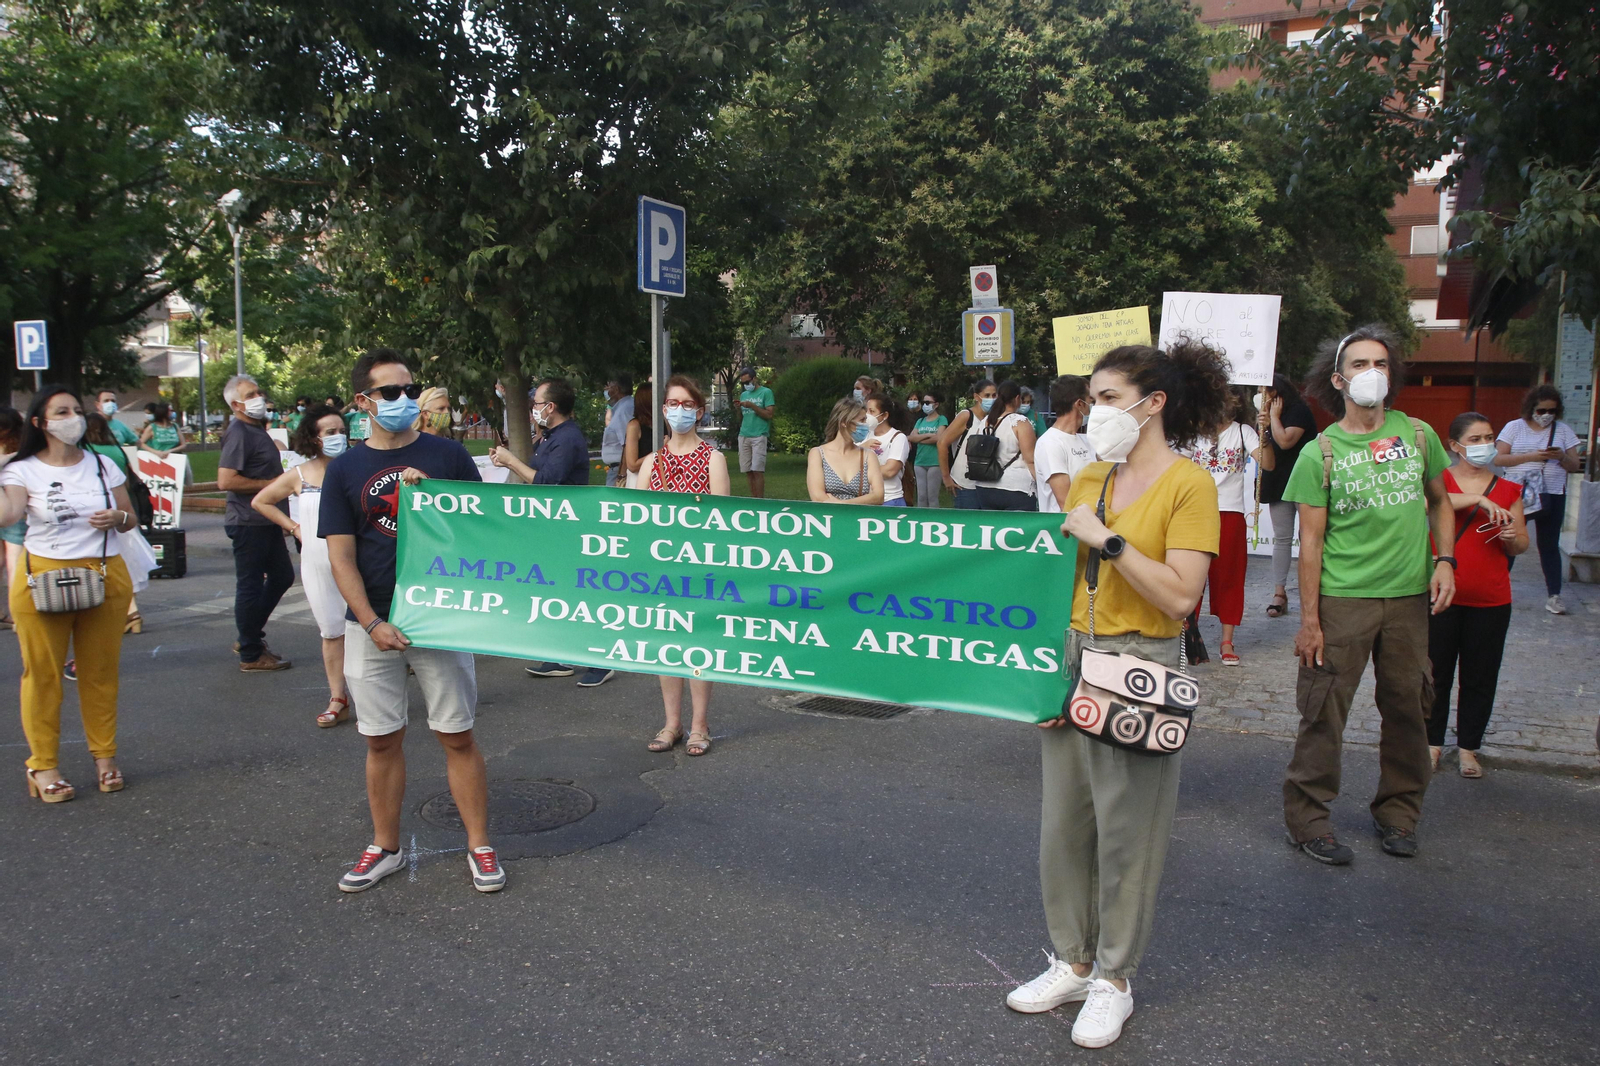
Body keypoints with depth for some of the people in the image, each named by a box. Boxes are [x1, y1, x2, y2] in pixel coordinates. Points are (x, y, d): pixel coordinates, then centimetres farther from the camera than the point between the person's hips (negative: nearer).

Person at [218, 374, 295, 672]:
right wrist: (268, 484, -19)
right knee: (250, 585, -1)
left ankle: (252, 636, 28)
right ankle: (251, 655, 9)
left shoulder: (257, 429, 14)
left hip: (267, 521, 10)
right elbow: (225, 480, -26)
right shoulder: (239, 433, -16)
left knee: (282, 576, 16)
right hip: (249, 522, -10)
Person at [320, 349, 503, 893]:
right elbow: (341, 558, 0)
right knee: (382, 741, 11)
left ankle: (479, 846, 16)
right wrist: (373, 623, -12)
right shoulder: (345, 470, 4)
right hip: (372, 625, 1)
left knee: (457, 736, 4)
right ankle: (385, 847, 27)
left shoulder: (447, 455, 2)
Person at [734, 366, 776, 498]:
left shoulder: (766, 392, 2)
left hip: (759, 436, -5)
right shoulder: (743, 395, 18)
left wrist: (752, 406, -13)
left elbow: (769, 414, -6)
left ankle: (760, 499, -8)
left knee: (757, 470, -11)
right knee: (748, 471, 1)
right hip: (743, 436, 5)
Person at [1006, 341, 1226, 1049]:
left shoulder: (1188, 485, -9)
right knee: (1063, 822, 12)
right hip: (1073, 660, 6)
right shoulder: (1088, 479, 9)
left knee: (1126, 830, 5)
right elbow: (1062, 582, 11)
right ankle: (1073, 962, 30)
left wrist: (1108, 540, -18)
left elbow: (1179, 597, -17)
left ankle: (1114, 978, 23)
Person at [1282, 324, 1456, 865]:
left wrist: (1444, 559, 3)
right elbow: (1311, 540, -5)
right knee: (1323, 711, -1)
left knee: (1407, 708, 12)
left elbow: (1439, 500, 19)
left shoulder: (1418, 434, 5)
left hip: (1410, 597, 4)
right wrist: (1309, 619, -8)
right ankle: (1307, 818, 13)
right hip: (1341, 599, -3)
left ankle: (1397, 813, 29)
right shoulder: (1320, 453, -5)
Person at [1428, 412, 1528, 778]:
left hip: (1491, 601, 2)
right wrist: (1478, 499, -28)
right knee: (1436, 673, 6)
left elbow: (1521, 545, 10)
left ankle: (1468, 747, 20)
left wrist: (1512, 538, -12)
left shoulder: (1508, 491, 8)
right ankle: (1433, 742, 20)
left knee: (1480, 679, 7)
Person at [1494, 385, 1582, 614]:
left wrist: (1562, 457, -14)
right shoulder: (1514, 427, 1)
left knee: (1549, 545, 5)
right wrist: (1530, 456, -17)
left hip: (1552, 496, 1)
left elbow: (1575, 466, 7)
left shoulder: (1563, 430, 6)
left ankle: (1554, 595, 10)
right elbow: (1498, 458, -7)